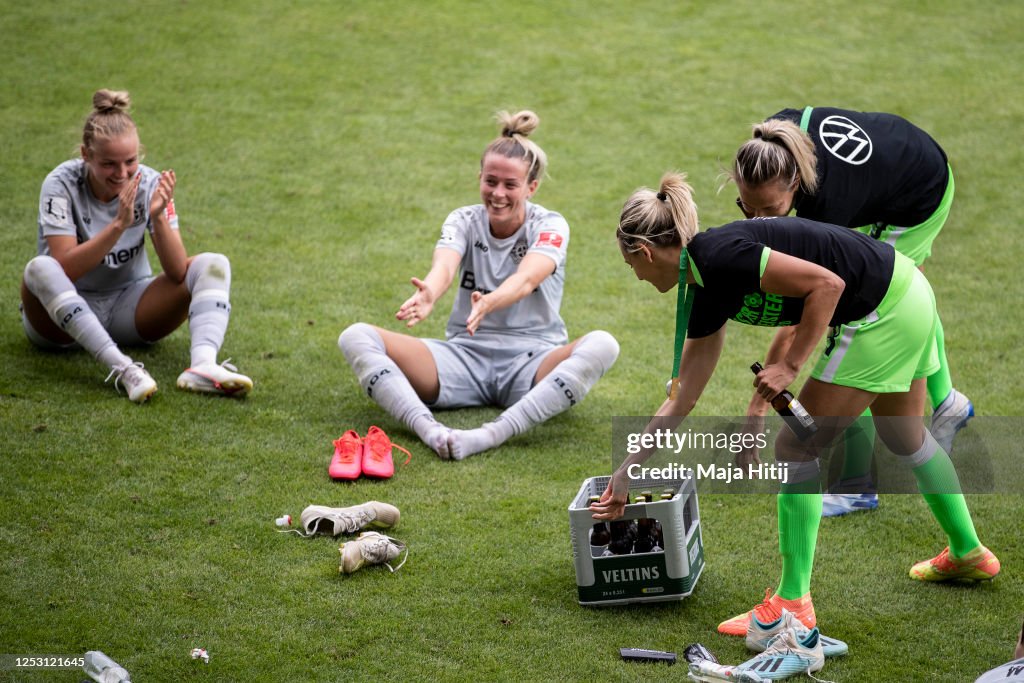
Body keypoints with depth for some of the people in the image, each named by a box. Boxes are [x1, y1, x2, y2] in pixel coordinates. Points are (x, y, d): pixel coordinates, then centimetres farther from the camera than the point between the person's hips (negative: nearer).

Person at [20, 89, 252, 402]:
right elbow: (65, 269, -28)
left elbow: (178, 273, -16)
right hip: (65, 316, -3)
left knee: (213, 265, -15)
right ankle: (122, 369, -45)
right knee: (40, 269, -34)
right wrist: (119, 224, -36)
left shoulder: (150, 184, -10)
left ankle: (203, 364, -41)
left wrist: (158, 218, -32)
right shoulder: (62, 185, -17)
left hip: (129, 310, 3)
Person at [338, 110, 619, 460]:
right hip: (465, 357, 2)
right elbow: (444, 266, -21)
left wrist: (490, 302, -50)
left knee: (601, 345, -35)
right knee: (356, 337, -19)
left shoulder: (550, 226, -3)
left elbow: (526, 279, -26)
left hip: (530, 363, -2)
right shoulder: (464, 221, 2)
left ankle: (490, 435, -46)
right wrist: (428, 295, -47)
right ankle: (429, 429, -44)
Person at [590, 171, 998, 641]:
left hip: (885, 311, -10)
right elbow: (684, 396, 15)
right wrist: (628, 470, 19)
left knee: (796, 449, -3)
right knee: (904, 438, 29)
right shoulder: (706, 292, 9)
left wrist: (791, 365, -18)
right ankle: (969, 553, 48)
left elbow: (827, 283, -22)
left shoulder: (719, 256, -20)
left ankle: (792, 603, 4)